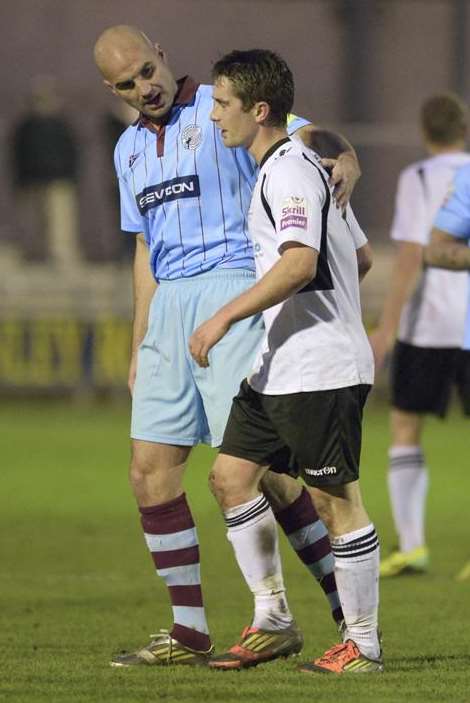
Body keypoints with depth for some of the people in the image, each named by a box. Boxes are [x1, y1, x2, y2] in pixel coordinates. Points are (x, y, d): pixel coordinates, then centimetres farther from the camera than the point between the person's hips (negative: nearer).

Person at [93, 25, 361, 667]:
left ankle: (350, 609, -5)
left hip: (232, 288, -7)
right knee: (150, 470, 1)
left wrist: (344, 165, -36)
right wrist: (139, 348, 21)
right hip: (169, 307, 7)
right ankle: (189, 632, 6)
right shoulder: (130, 149, 18)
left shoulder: (222, 112, -3)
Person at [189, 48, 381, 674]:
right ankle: (272, 622, 13)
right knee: (231, 475, 8)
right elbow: (353, 256, 25)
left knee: (336, 498, -4)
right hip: (275, 367, 11)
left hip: (320, 369, -11)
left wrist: (224, 318, -28)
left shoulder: (290, 170, -14)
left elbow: (300, 263, -29)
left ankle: (364, 644, 4)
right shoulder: (283, 168, 17)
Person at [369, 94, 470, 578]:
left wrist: (386, 329, -11)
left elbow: (411, 256, -12)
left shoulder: (419, 179, -5)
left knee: (405, 428, 8)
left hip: (427, 323, -3)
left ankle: (411, 545, -1)